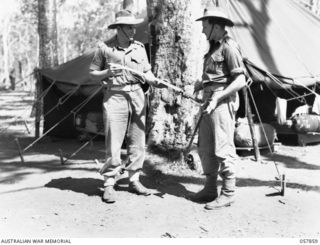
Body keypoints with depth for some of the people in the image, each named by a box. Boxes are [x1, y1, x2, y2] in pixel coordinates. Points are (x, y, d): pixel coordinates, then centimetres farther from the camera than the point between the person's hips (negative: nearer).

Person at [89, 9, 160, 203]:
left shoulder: (140, 48, 10)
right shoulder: (105, 48, 1)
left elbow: (147, 72, 11)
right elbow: (93, 74, 6)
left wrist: (155, 81, -10)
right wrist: (108, 73, -14)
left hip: (137, 96, 4)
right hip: (115, 96, -4)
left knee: (138, 141, 6)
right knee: (113, 143, -6)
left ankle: (134, 180, 18)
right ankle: (109, 184, 3)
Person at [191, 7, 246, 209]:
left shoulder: (229, 46, -9)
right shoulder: (214, 47, 18)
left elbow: (240, 80, -15)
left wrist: (217, 97, -21)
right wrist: (202, 83, 9)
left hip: (222, 102, -10)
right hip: (210, 101, 10)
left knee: (223, 149, -6)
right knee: (205, 147, 12)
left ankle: (228, 193, 3)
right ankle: (210, 189, 23)